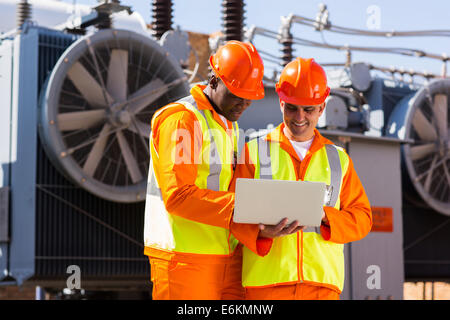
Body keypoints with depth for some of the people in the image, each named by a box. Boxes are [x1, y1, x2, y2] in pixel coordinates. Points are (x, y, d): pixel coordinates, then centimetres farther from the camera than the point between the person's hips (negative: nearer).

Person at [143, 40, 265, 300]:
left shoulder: (231, 126, 20)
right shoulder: (181, 119, -10)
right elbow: (178, 196, -19)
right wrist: (237, 206, -25)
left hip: (227, 256, 8)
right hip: (185, 258, -8)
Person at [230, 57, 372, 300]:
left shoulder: (338, 158, 16)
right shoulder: (255, 151, 10)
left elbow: (362, 218, 12)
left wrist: (324, 215, -8)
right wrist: (263, 231, -17)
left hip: (322, 281, 2)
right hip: (267, 280, -1)